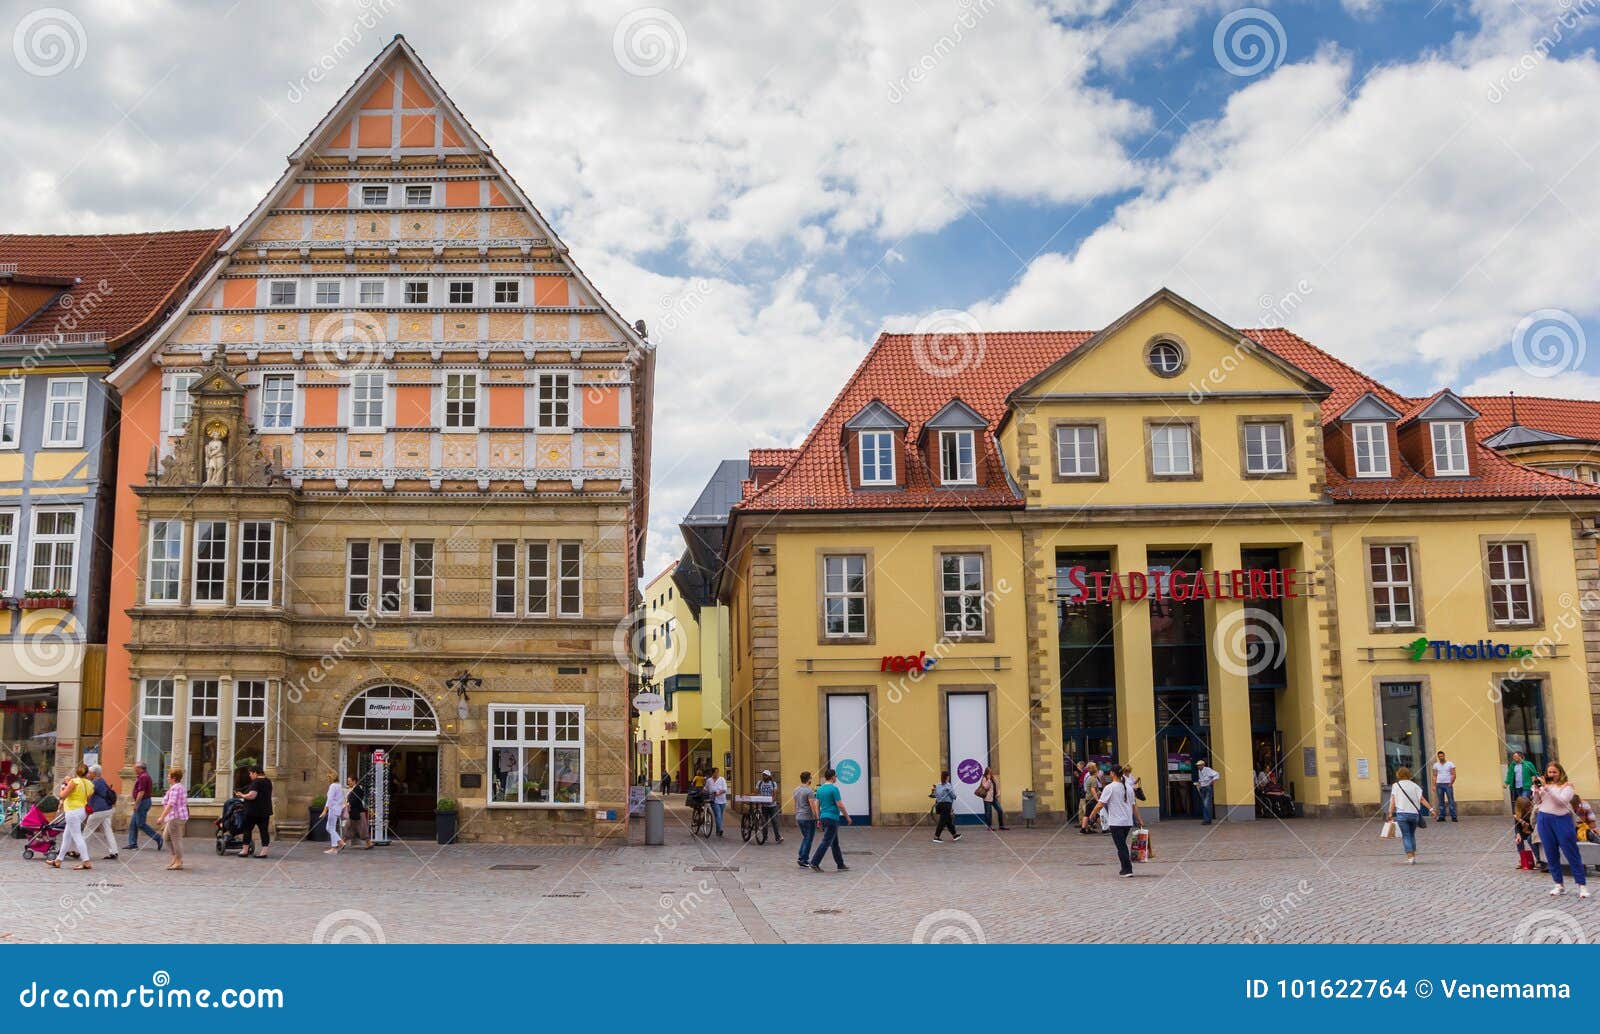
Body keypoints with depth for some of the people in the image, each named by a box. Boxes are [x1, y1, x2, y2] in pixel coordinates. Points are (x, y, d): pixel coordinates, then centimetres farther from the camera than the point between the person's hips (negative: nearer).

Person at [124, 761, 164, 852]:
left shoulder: (143, 777, -18)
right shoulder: (146, 776, 16)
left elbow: (141, 792, -23)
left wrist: (136, 804, -21)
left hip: (143, 802, -11)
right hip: (145, 801, 11)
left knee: (141, 824, -8)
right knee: (133, 823, 12)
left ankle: (158, 838, -7)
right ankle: (132, 844, 13)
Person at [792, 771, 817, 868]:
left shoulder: (796, 790, 9)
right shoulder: (809, 791, -15)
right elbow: (812, 806, -19)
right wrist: (817, 818, -15)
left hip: (799, 818, 8)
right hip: (808, 818, -8)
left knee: (805, 838, 20)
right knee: (808, 839, 0)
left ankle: (803, 858, 18)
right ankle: (803, 860, -2)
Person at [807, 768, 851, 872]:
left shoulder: (820, 789, 10)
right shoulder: (834, 789, -14)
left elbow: (816, 805, 10)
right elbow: (840, 805, -14)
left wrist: (818, 819, 14)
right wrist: (847, 817, -3)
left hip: (824, 818, 9)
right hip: (832, 818, -9)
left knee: (835, 843, 14)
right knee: (826, 842, -7)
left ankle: (840, 865, 18)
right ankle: (815, 863, -11)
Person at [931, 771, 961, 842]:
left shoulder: (938, 786, 8)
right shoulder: (948, 785, -12)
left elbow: (935, 794, 10)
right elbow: (953, 795, -12)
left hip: (939, 804, 8)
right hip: (947, 804, -8)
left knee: (949, 820, 18)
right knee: (942, 821, -5)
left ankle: (954, 835, 29)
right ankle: (936, 837, -7)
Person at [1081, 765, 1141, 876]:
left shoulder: (1110, 788, -11)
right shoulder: (1128, 788, 8)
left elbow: (1100, 805, -14)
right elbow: (1134, 805, 12)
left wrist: (1091, 816, -3)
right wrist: (1138, 820, 19)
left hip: (1116, 822, -6)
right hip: (1128, 822, 6)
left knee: (1121, 846, -1)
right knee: (1123, 845, 19)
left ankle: (1127, 869, -3)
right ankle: (1125, 868, 21)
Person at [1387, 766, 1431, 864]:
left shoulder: (1395, 785, 2)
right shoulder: (1414, 785, 7)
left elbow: (1393, 801, -3)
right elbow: (1422, 799, -1)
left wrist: (1391, 814, 0)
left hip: (1402, 813, -3)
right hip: (1414, 813, 3)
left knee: (1406, 835, 0)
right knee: (1412, 835, 17)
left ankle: (1410, 857, -11)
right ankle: (1413, 856, 16)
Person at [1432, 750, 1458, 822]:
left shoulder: (1450, 764, 3)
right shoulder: (1436, 765, 11)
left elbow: (1453, 775, -1)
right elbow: (1434, 776, 10)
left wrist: (1451, 783, -11)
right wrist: (1434, 785, 1)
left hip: (1448, 784, -3)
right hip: (1439, 784, 3)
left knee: (1451, 801, -7)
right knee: (1441, 802, 3)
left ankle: (1453, 817, -6)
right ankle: (1441, 817, 6)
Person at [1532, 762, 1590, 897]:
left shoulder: (1567, 786, -1)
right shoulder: (1544, 785, 10)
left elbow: (1562, 801, -16)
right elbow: (1536, 803, 10)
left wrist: (1546, 788, -19)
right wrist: (1536, 788, -4)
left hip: (1562, 820, -4)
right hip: (1544, 820, 4)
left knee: (1571, 853, -1)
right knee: (1551, 854, 7)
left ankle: (1582, 885, 5)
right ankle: (1559, 885, 16)